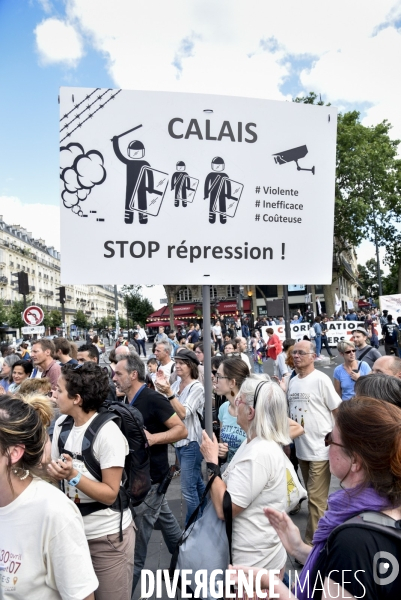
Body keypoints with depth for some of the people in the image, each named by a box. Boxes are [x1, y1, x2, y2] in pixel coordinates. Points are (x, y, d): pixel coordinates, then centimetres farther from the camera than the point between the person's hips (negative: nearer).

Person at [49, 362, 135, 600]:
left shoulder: (107, 432, -24)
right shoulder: (62, 423, -2)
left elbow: (110, 494, -20)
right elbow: (56, 471, 8)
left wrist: (73, 475, -30)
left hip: (108, 536, -6)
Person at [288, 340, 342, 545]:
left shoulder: (321, 379, -13)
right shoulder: (292, 382, 8)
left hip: (320, 449, -7)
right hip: (301, 449, 7)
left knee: (316, 499, -2)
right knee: (313, 496, 19)